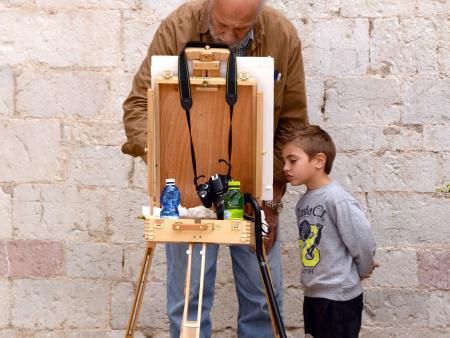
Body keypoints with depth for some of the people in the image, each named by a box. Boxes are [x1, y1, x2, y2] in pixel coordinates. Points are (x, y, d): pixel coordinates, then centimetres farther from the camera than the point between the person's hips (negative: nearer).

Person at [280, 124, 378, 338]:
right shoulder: (303, 202, 7)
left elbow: (363, 240, -18)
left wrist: (362, 271, -3)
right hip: (312, 294, 8)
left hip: (339, 296, -8)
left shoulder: (337, 199, -19)